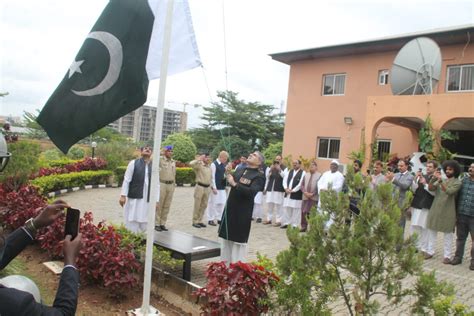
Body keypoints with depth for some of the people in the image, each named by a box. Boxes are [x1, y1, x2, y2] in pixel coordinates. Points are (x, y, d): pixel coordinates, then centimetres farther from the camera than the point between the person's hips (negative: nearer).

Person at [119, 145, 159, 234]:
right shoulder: (133, 163, 0)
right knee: (132, 225, 2)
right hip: (134, 198, -2)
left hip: (148, 200, 3)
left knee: (143, 226, 8)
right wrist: (123, 195, -7)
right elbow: (126, 180, -1)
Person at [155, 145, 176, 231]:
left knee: (166, 206, 8)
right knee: (159, 205, 0)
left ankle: (163, 223, 16)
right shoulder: (160, 159, -3)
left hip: (170, 185, 5)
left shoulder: (173, 162, 14)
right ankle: (156, 224, 8)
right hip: (161, 184, -5)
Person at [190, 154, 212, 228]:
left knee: (204, 205, 10)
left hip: (207, 188, 7)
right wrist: (199, 159, -19)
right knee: (197, 205, 0)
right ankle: (195, 221, 8)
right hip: (200, 187, -6)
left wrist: (210, 186, 15)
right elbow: (191, 164, -27)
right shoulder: (199, 165, -7)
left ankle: (200, 221, 20)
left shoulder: (209, 167, 14)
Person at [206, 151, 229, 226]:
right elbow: (212, 177, -14)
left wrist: (225, 176, 2)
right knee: (213, 203, 1)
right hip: (216, 188, -7)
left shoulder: (224, 165, 10)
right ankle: (211, 219, 11)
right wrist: (214, 188, -17)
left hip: (222, 187, 7)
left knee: (222, 203, 9)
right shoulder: (214, 164, -11)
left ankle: (219, 218, 19)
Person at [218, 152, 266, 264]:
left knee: (239, 241, 3)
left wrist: (234, 184, -28)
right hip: (230, 209, 7)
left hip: (242, 213, -7)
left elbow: (251, 192, -26)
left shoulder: (259, 176, -11)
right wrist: (228, 174, -6)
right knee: (226, 237, 16)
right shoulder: (240, 170, 9)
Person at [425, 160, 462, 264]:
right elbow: (430, 188, -2)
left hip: (448, 211, -5)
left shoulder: (457, 182, -3)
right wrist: (433, 178, -16)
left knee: (448, 234, 3)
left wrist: (440, 181, -28)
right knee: (432, 231, 10)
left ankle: (447, 256, 9)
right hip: (435, 209, 5)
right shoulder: (441, 180, 11)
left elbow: (449, 192, -20)